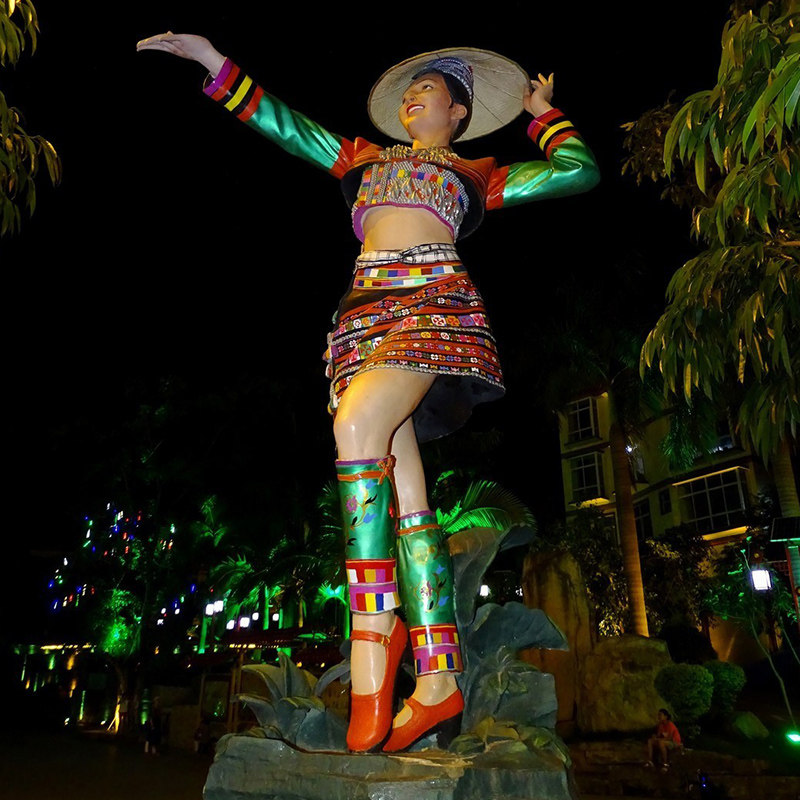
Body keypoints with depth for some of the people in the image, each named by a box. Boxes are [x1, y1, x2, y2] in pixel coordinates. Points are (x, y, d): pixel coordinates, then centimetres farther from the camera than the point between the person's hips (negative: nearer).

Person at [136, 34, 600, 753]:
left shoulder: (476, 174, 23)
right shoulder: (366, 159, 32)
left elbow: (581, 171, 21)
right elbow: (289, 127, 31)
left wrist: (545, 113, 33)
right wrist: (214, 62, 28)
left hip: (435, 300, -3)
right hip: (368, 309, 3)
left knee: (358, 423, -32)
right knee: (404, 487, -10)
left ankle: (372, 634, -29)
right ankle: (438, 681, -11)